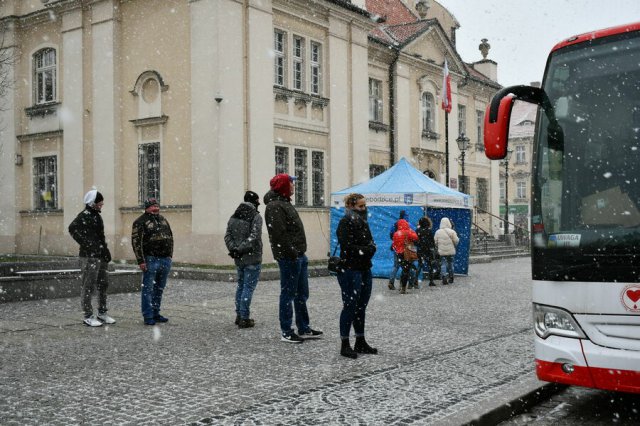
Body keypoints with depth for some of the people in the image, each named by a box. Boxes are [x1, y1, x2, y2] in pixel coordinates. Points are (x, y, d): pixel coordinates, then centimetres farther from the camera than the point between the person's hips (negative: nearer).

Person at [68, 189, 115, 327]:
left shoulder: (96, 216, 16)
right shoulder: (84, 216, -12)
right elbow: (73, 228, -28)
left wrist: (106, 251, 16)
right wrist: (85, 244, -23)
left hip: (100, 256, 9)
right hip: (89, 257, -9)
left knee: (103, 284, 15)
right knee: (89, 287, -2)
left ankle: (102, 313, 26)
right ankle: (88, 317, 5)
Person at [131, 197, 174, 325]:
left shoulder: (163, 219, 15)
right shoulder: (141, 222, -6)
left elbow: (170, 237, 22)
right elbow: (136, 242, -12)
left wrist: (170, 254, 15)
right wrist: (141, 261, -17)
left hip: (165, 259, 7)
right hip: (151, 260, -7)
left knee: (159, 289, 13)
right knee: (148, 289, -3)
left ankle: (156, 313, 22)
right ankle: (148, 316, 2)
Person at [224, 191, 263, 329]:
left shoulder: (234, 217, 11)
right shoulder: (256, 217, -10)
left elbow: (227, 236, 2)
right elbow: (254, 237, -21)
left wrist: (234, 248, -7)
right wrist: (242, 249, -17)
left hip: (238, 259, 7)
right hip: (252, 258, -7)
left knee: (241, 285, 18)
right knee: (248, 287, -3)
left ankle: (239, 315, 23)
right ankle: (244, 318, -2)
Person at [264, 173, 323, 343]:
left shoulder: (284, 203, 19)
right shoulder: (275, 206, -14)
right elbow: (279, 234, -23)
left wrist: (301, 253, 17)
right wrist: (292, 253, -23)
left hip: (299, 255, 10)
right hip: (289, 258, -10)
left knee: (302, 294, 16)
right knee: (288, 295, -2)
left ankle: (304, 329, 25)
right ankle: (286, 332, 6)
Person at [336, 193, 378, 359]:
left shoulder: (363, 222, 15)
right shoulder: (345, 223, -10)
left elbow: (371, 243, 15)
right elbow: (347, 246, -19)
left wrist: (370, 249, -7)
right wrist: (365, 250, -11)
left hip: (365, 269, 8)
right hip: (350, 270, -8)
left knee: (361, 307, 13)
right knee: (350, 306, -5)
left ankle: (360, 342, 22)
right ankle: (345, 345, 2)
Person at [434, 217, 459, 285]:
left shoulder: (438, 232, -3)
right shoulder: (452, 232, -8)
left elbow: (435, 242, 0)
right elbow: (456, 241, -6)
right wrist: (454, 246, 15)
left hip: (442, 251, 0)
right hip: (451, 251, 0)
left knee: (443, 264, 2)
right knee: (450, 264, 14)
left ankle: (444, 277, -12)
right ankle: (451, 278, 23)